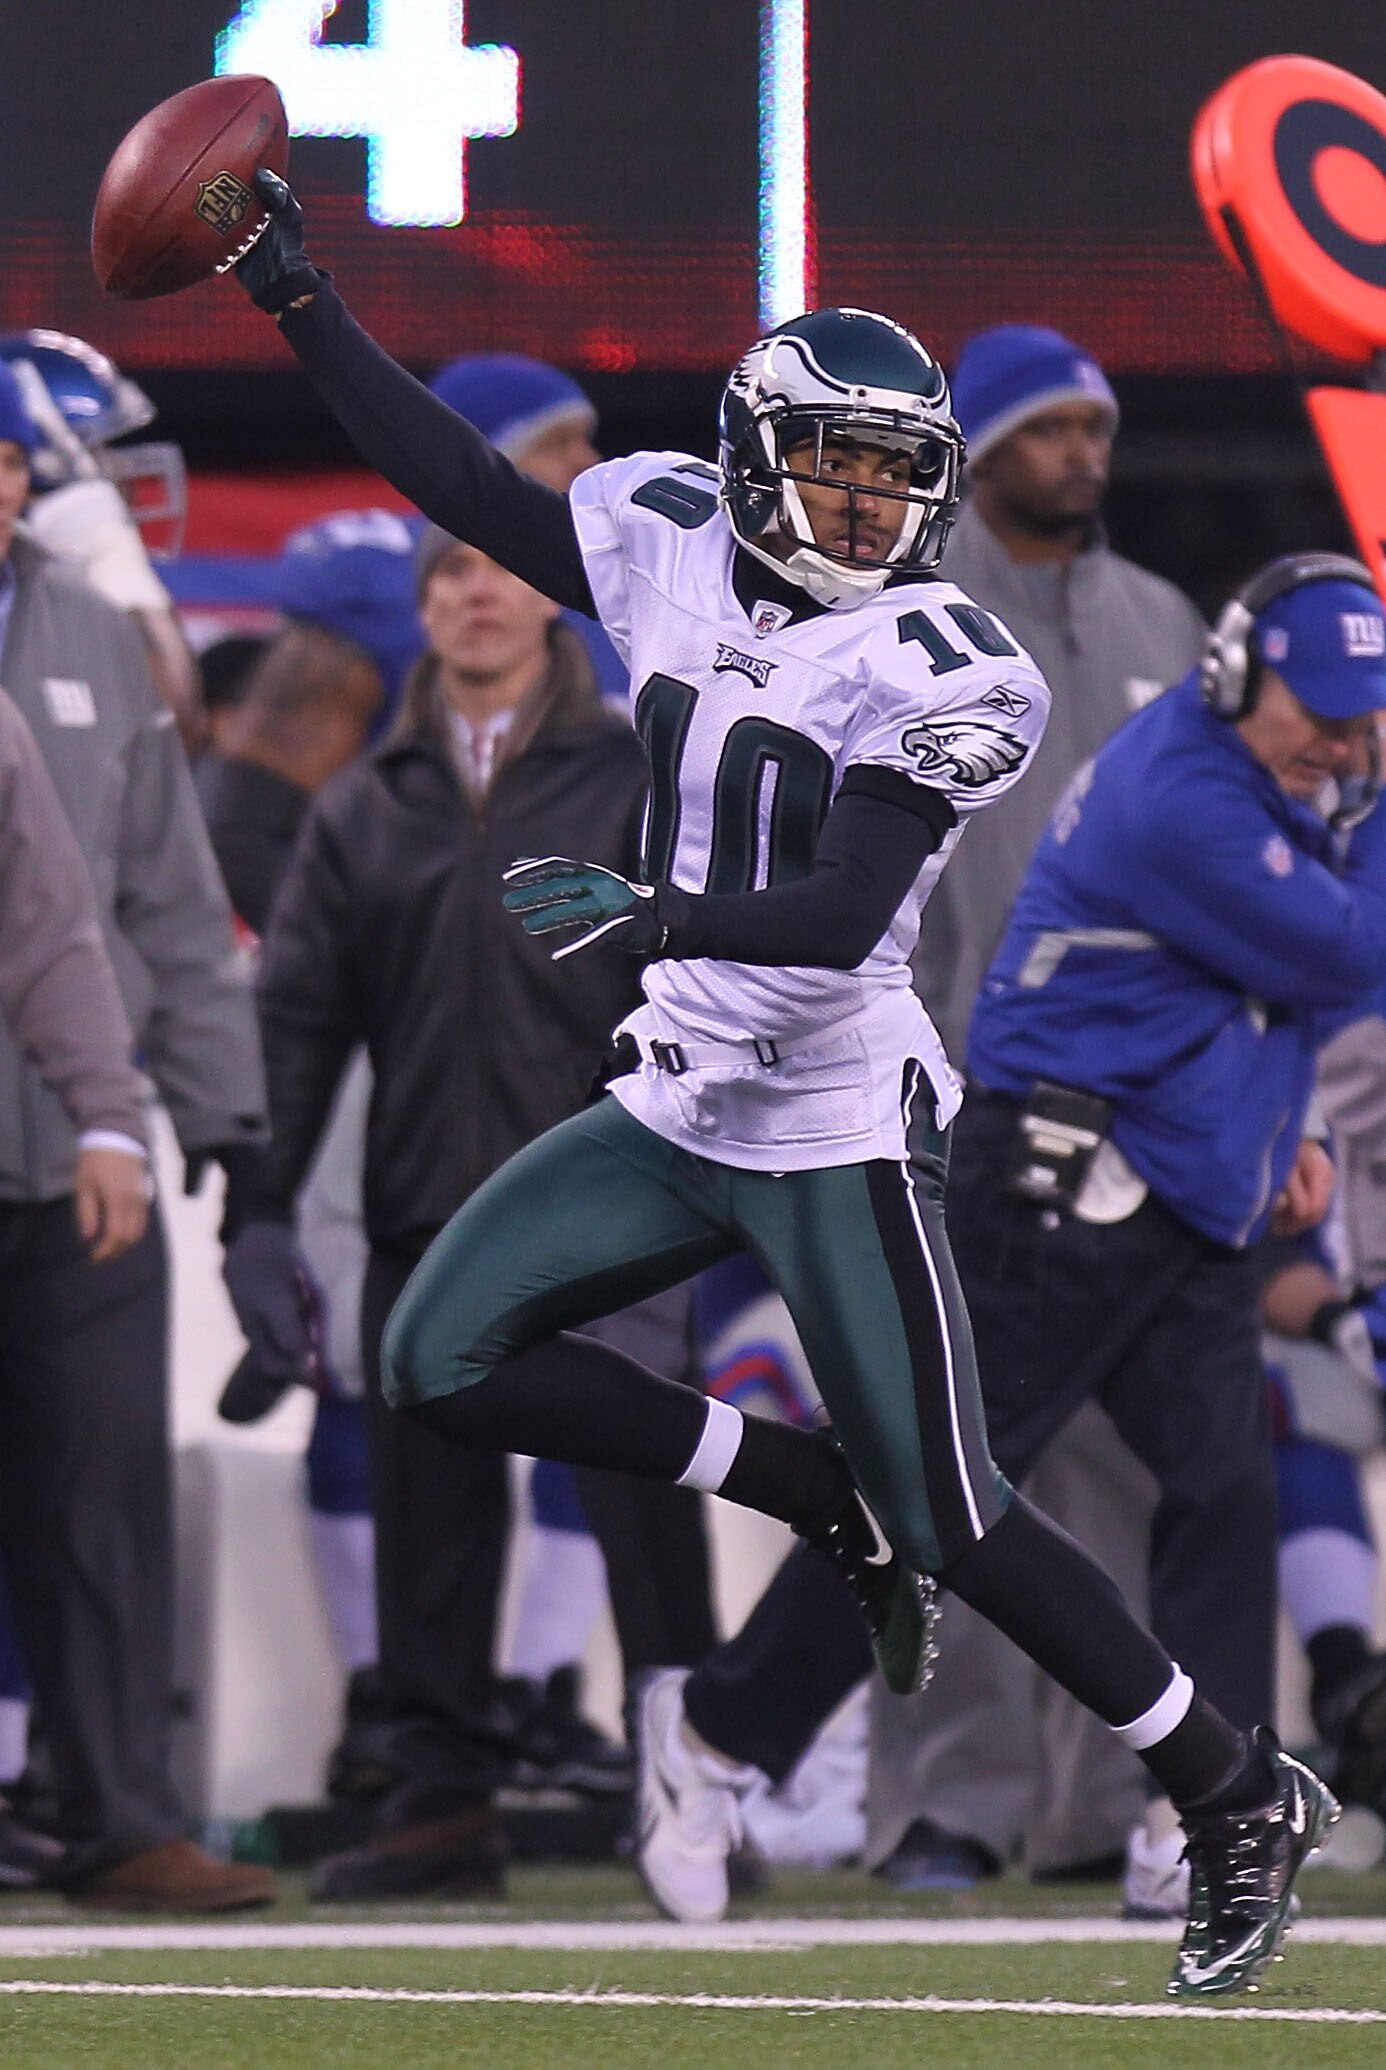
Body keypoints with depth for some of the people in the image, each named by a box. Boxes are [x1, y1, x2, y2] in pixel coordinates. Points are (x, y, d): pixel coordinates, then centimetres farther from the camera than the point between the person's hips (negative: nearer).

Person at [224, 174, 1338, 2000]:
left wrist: (650, 917, -41)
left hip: (836, 1137, -7)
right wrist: (298, 302, 6)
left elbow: (841, 913, -25)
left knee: (953, 1522, -7)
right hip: (678, 1111, 7)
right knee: (447, 1363, -1)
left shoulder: (930, 667, -16)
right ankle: (827, 1498, 11)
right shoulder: (679, 555, 3)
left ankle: (1243, 1803, 9)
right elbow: (475, 492, 10)